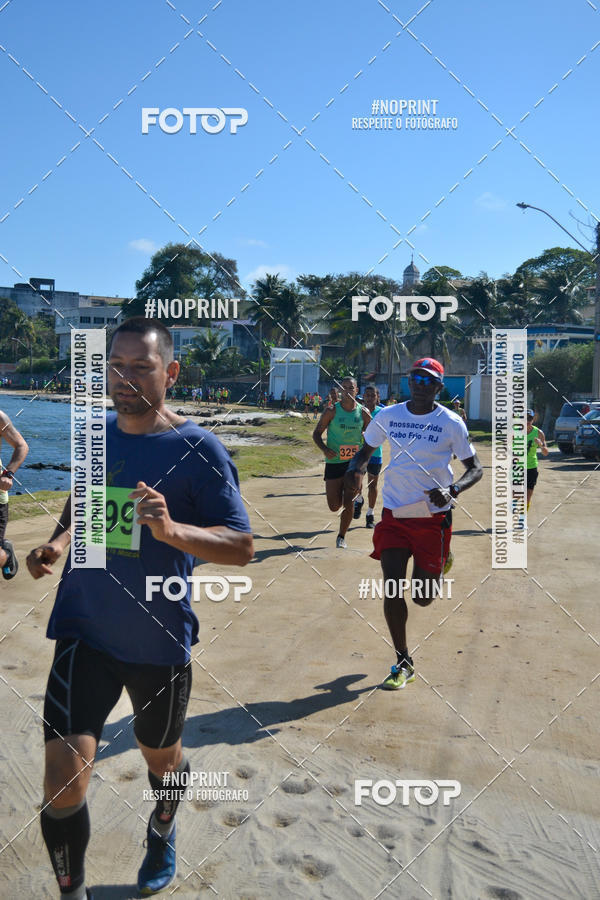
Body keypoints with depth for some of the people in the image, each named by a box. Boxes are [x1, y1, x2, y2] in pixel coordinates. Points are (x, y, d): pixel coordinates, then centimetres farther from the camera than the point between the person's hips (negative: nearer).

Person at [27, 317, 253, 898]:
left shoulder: (197, 448, -13)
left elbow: (241, 547, -16)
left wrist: (170, 529, -32)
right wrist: (57, 543, -2)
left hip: (160, 642, -2)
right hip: (84, 632, 3)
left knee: (161, 757, 21)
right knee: (63, 777, -8)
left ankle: (161, 835, 55)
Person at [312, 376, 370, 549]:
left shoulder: (362, 412, 1)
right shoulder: (332, 411, -6)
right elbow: (316, 433, -1)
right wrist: (324, 449, -19)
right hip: (334, 462, -1)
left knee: (348, 503, -6)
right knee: (334, 506, 2)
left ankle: (341, 536, 14)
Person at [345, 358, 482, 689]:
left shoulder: (451, 423, -6)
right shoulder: (387, 416, 1)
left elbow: (475, 469, -2)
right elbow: (366, 450, 14)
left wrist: (452, 490, -23)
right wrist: (355, 469, -10)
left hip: (433, 518, -2)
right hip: (394, 514, 2)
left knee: (423, 598, 5)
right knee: (392, 588, -7)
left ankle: (441, 562, 42)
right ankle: (403, 664, 11)